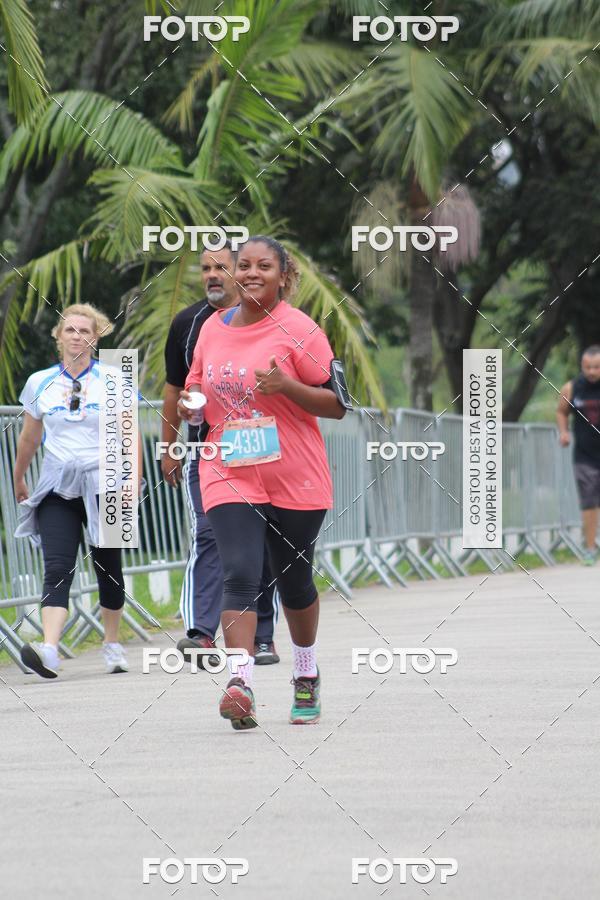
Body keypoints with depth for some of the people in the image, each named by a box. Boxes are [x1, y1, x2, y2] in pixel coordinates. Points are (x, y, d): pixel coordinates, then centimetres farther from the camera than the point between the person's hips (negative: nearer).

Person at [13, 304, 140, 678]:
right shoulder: (40, 383, 7)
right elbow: (29, 439, 19)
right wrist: (19, 480, 28)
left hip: (103, 485, -1)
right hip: (57, 487, 1)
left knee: (108, 567, 8)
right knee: (57, 568, -14)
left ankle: (113, 644, 25)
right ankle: (49, 650, -28)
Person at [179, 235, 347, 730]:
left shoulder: (299, 329, -6)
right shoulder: (213, 328, 8)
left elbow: (338, 404, -6)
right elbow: (195, 390, 22)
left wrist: (286, 385, -22)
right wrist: (189, 404, -2)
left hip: (296, 480, -2)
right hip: (229, 476, 2)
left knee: (294, 579, 11)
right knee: (240, 576, -16)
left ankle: (307, 675, 35)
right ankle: (241, 684, -27)